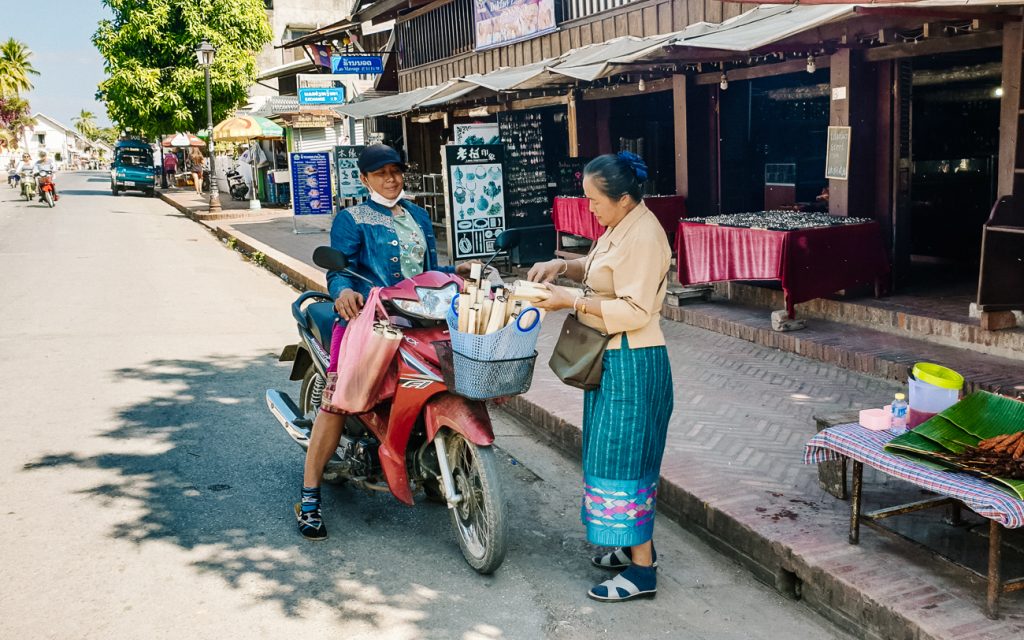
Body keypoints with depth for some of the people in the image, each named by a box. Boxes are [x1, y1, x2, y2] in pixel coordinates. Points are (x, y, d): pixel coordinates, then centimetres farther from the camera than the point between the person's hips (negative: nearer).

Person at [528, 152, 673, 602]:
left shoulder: (643, 237, -21)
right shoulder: (621, 226, 10)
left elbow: (634, 311, -24)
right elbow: (599, 270, 24)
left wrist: (571, 301, -21)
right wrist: (562, 266, 6)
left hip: (631, 362, -10)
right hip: (613, 359, 10)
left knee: (622, 458, -5)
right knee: (625, 455, 18)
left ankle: (642, 571, 5)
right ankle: (636, 545, 32)